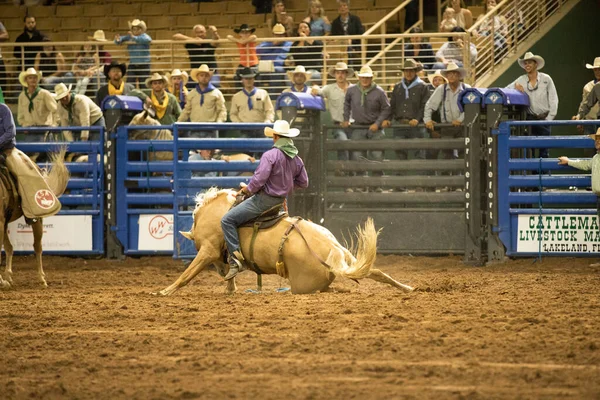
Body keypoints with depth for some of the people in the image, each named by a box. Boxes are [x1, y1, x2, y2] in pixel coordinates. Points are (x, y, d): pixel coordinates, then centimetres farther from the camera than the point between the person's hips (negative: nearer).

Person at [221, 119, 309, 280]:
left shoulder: (270, 155, -19)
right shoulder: (296, 159, 5)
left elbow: (258, 180, -25)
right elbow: (303, 183, 14)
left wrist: (246, 190, -6)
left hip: (264, 199, -9)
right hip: (281, 200, 9)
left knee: (227, 220, -8)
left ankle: (235, 259, -17)